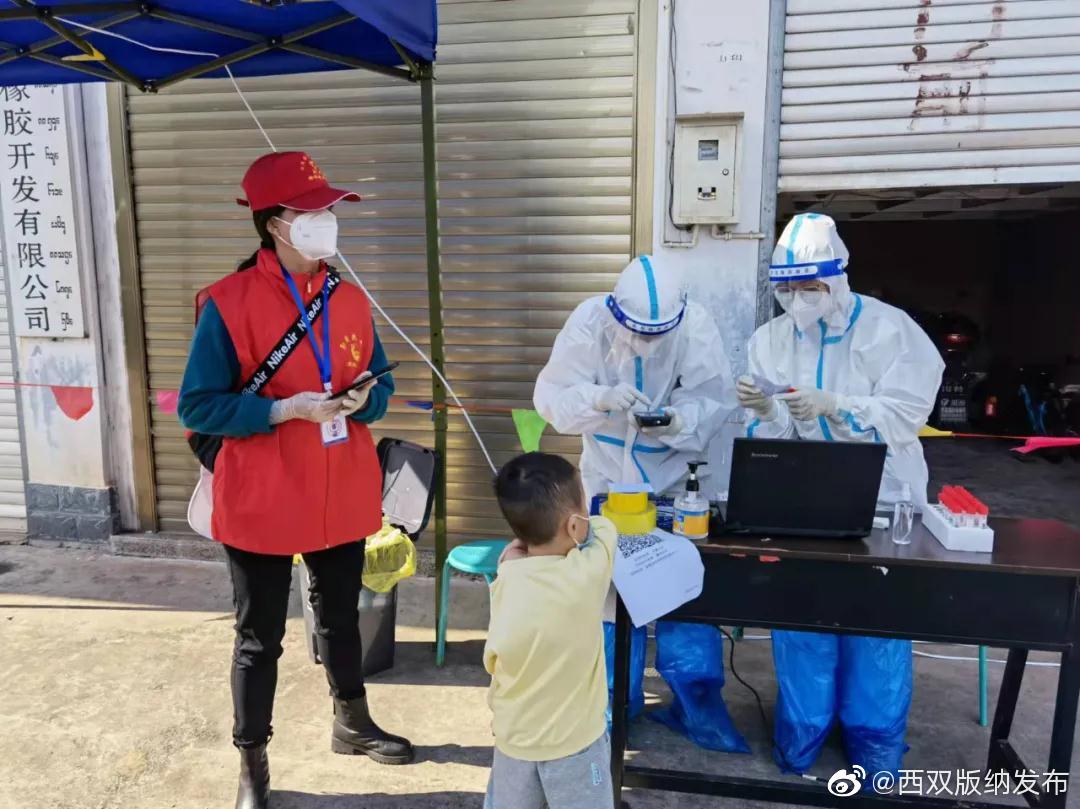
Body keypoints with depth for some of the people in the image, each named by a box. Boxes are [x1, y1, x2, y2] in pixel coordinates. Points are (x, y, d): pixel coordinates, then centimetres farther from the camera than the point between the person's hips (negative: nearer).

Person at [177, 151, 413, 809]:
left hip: (343, 499, 5)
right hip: (262, 504, -5)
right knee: (260, 638, 11)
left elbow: (381, 385, 11)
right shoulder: (228, 303, -14)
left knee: (341, 616, 23)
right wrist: (286, 409, -23)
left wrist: (363, 401, -12)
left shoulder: (350, 300, 3)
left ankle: (352, 724, 45)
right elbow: (197, 406, -13)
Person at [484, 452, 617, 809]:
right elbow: (603, 526, -3)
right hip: (575, 741, -3)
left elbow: (493, 662, -2)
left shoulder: (505, 583, -17)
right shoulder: (587, 574, -23)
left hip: (515, 739, 3)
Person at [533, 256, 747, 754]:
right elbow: (550, 395, -20)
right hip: (608, 478, 0)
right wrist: (600, 399, -39)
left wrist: (677, 420, -37)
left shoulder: (696, 325, -20)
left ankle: (696, 703, 23)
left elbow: (716, 400, -17)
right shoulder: (590, 321, -21)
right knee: (609, 588, 10)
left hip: (676, 479, 0)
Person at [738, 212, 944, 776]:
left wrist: (832, 407, -30)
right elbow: (770, 435, -2)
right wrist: (764, 411, -24)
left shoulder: (890, 329, -9)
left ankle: (875, 743, 28)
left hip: (880, 501, -2)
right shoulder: (770, 339, 0)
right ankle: (801, 736, 27)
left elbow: (906, 416, -17)